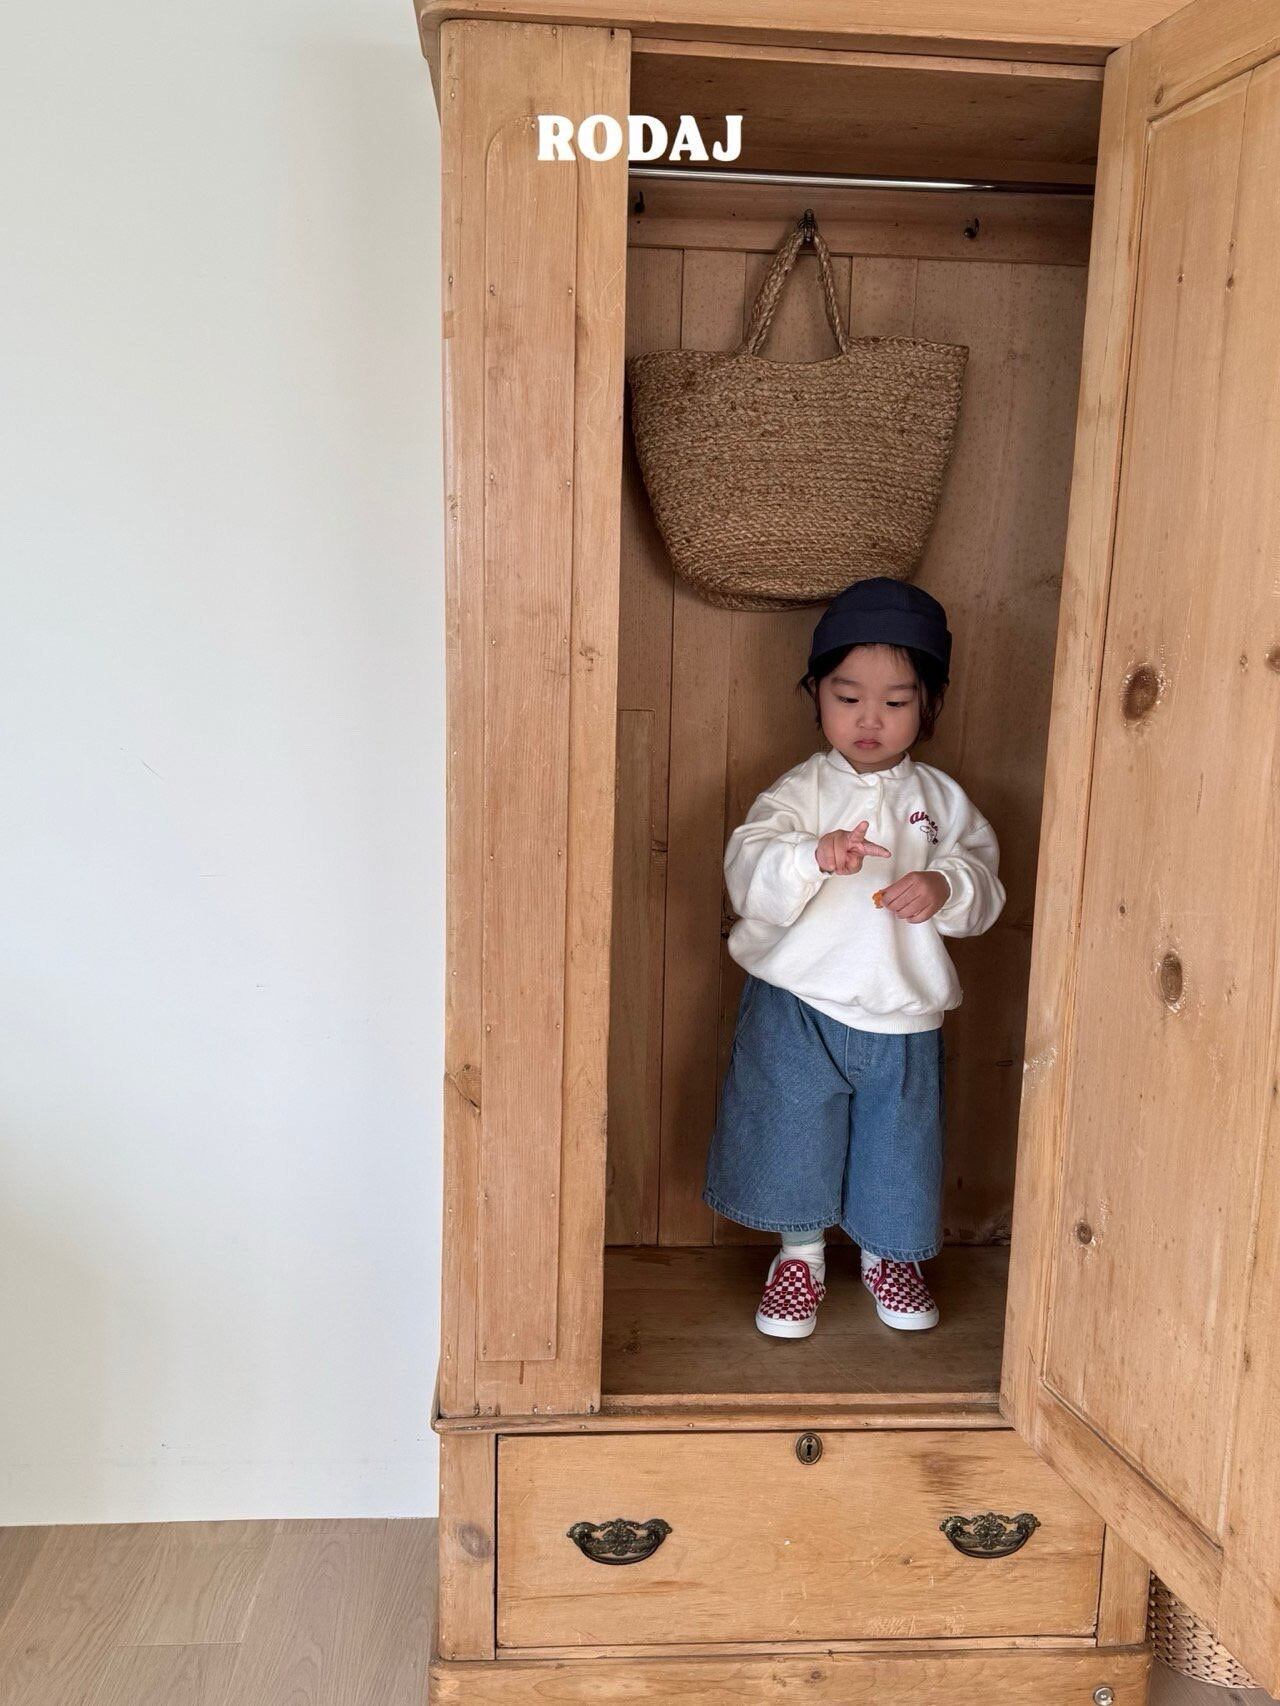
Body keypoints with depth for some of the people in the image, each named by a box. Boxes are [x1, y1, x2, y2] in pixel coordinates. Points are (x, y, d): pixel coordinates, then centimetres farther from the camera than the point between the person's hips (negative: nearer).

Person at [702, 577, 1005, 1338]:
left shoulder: (942, 799, 2)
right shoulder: (799, 791, -6)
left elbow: (984, 877, 0)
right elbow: (749, 873, -20)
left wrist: (946, 888, -22)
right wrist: (812, 858, -39)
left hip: (903, 1015, 2)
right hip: (799, 1007, -2)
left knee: (900, 1139, 14)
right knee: (793, 1132, 10)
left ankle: (889, 1252, 41)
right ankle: (801, 1252, 35)